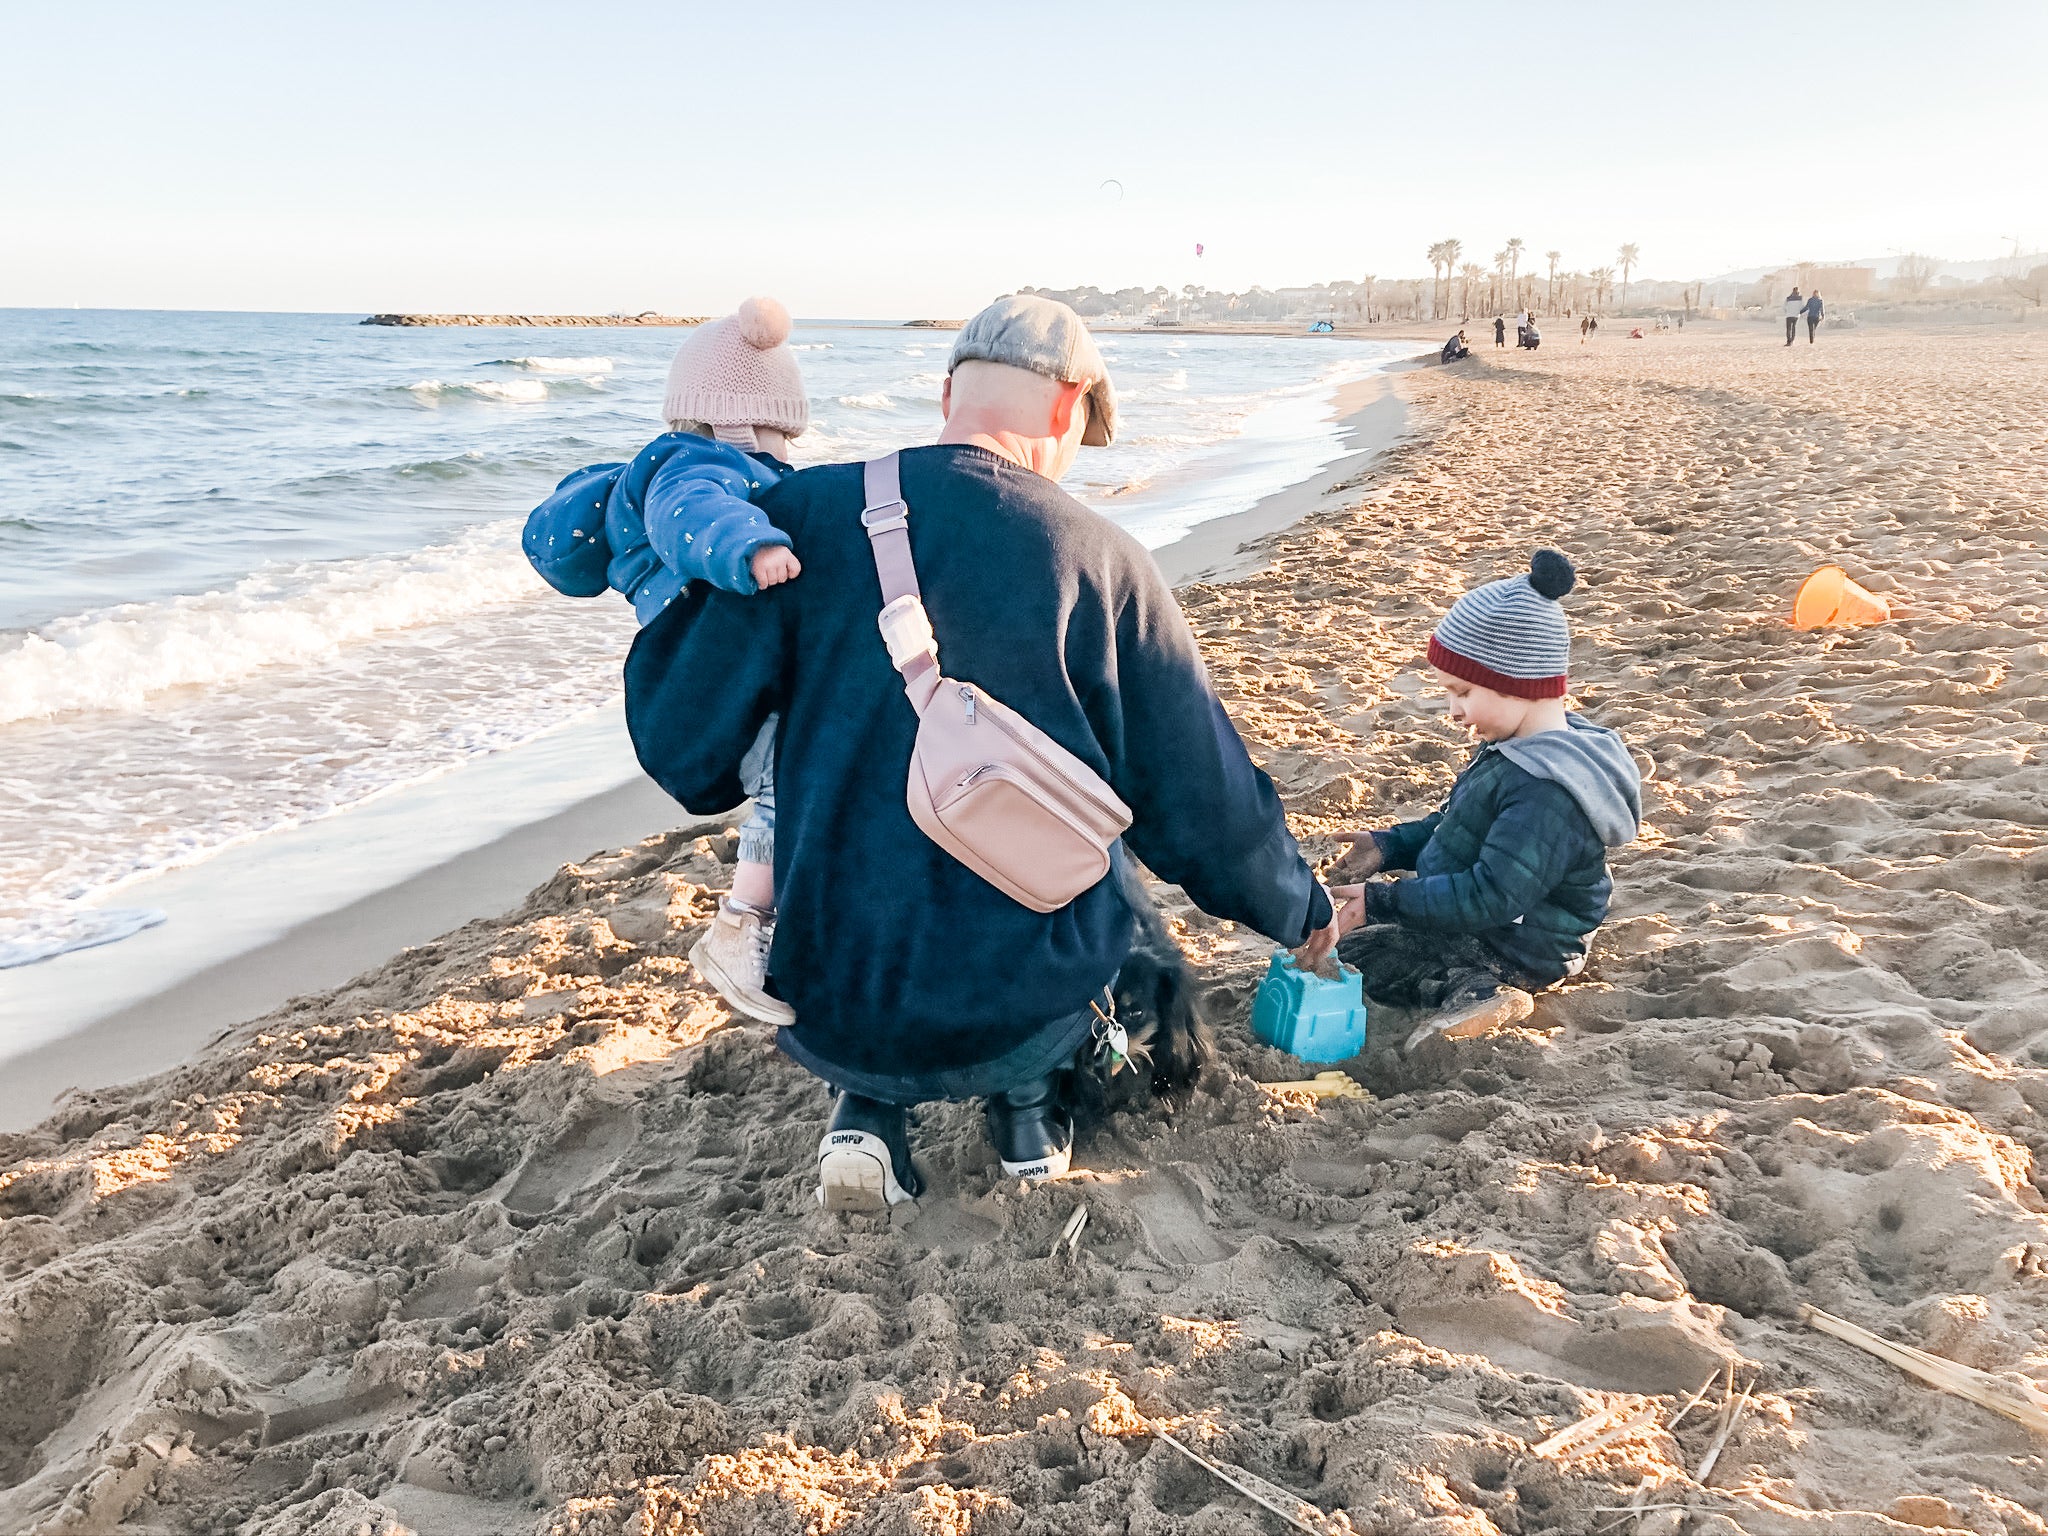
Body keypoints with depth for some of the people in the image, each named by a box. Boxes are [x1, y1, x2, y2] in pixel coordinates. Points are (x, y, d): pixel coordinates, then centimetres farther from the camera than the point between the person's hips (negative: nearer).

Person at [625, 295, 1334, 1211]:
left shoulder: (805, 516, -7)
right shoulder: (1103, 561, -7)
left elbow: (687, 751, -7)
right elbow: (1203, 809, -1)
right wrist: (1300, 913, 19)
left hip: (823, 1022, 1)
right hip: (1020, 1017, 0)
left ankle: (869, 1110, 17)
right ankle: (1027, 1102, 22)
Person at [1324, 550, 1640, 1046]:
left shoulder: (1545, 793, -33)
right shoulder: (1521, 749, 1)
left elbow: (1491, 897, -35)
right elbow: (1454, 821, 15)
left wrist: (1382, 901, -31)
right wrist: (1389, 844, 2)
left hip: (1516, 949, -11)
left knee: (1344, 954, -7)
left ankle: (1469, 988, -15)